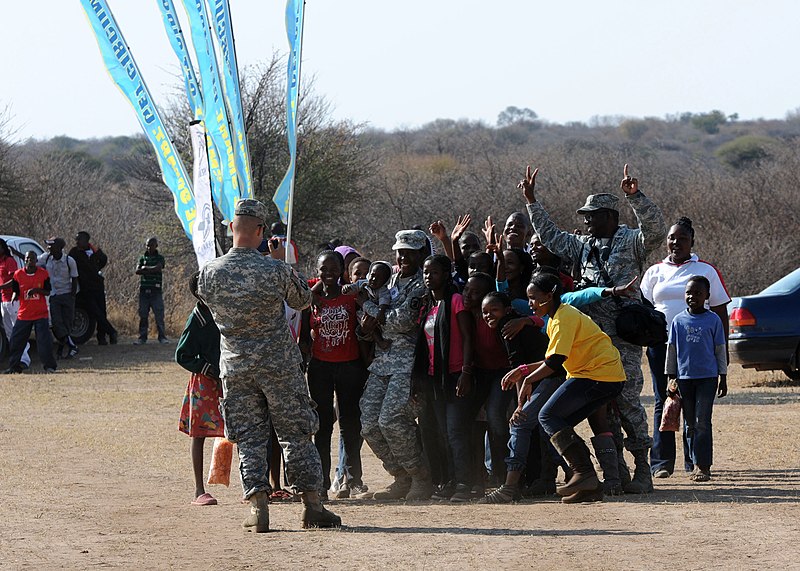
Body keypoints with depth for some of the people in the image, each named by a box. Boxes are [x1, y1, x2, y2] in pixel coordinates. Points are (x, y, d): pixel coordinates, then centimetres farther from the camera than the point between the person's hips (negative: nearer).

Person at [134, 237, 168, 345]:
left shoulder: (159, 258, 5)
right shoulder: (143, 258, 13)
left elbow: (158, 268, -14)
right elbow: (137, 271, -2)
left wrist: (145, 268, -5)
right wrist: (151, 270, -11)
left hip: (156, 290, -3)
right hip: (144, 290, 3)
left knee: (159, 315, -6)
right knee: (143, 315, 4)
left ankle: (162, 337, -2)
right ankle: (142, 337, 9)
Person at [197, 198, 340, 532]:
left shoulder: (209, 273, -9)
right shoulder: (276, 270, -15)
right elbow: (303, 300, 3)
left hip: (235, 368, 2)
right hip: (280, 366, -2)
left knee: (249, 438, 8)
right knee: (296, 434, 8)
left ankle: (258, 507, 1)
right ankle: (312, 505, 10)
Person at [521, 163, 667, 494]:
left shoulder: (631, 241, -2)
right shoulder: (584, 245, 19)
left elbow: (655, 232, -20)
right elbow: (552, 238, 29)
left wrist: (635, 198, -31)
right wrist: (532, 202, 26)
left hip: (623, 337, -7)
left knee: (627, 400, -11)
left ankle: (642, 469, -7)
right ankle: (616, 468, 10)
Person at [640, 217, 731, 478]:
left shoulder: (705, 270, 7)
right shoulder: (655, 272, 12)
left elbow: (720, 310, 8)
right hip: (661, 344, 1)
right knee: (663, 402, 0)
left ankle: (694, 461, 4)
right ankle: (661, 462, 1)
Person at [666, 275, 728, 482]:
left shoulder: (713, 320, 0)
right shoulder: (679, 320, 5)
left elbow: (720, 350, 5)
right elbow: (671, 350, 11)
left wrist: (723, 378, 4)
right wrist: (670, 378, 9)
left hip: (707, 377, -3)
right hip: (684, 377, 3)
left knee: (702, 422, -8)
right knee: (689, 424, 6)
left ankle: (703, 466, -7)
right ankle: (696, 464, 13)